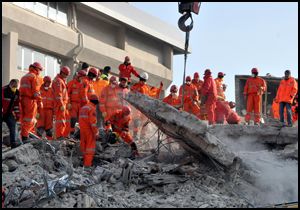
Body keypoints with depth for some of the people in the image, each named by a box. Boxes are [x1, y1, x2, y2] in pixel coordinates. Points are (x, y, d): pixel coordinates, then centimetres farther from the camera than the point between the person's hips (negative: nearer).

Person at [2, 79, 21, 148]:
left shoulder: (17, 93, 3)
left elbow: (17, 104, 12)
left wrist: (17, 114, 10)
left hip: (9, 113, 6)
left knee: (13, 127, -4)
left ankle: (13, 142, -1)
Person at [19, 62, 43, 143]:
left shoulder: (24, 77, 21)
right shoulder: (34, 76, -5)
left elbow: (21, 90, 19)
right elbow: (36, 91, -13)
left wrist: (21, 100, 19)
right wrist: (40, 102, -13)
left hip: (23, 99, 8)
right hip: (31, 100, -8)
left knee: (24, 119, 11)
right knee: (30, 119, -6)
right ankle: (25, 136, -11)